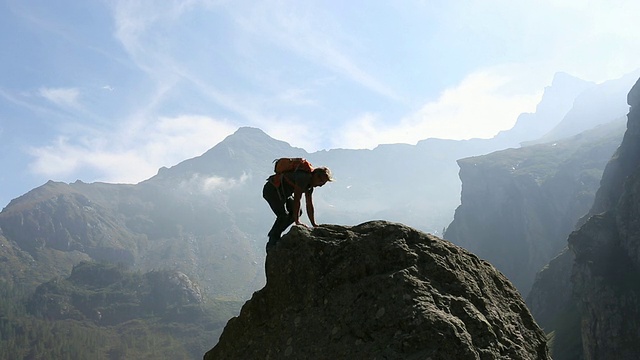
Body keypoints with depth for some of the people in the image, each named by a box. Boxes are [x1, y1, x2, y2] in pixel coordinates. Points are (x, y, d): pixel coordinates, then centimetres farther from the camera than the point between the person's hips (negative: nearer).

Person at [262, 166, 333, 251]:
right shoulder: (304, 177, -26)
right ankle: (272, 245, -13)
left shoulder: (310, 184, 4)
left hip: (282, 193, 10)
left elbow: (309, 205, 8)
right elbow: (296, 200, -28)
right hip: (271, 190, -10)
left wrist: (314, 225, 5)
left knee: (297, 211, 6)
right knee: (283, 215, -22)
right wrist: (297, 221, -28)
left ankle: (273, 234, 11)